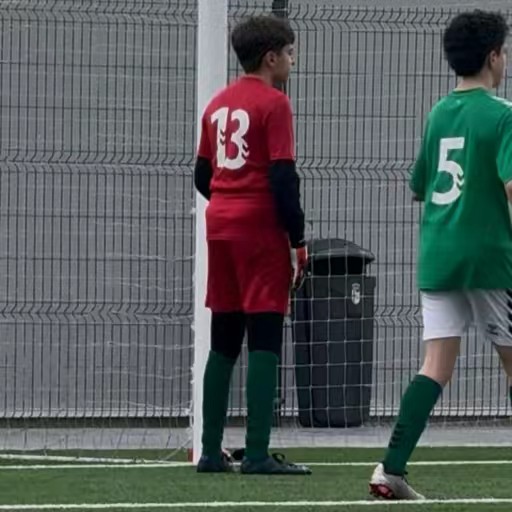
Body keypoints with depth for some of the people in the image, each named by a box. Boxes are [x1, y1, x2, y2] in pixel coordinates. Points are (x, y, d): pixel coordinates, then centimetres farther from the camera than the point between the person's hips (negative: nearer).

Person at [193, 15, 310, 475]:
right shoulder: (273, 104, -9)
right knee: (264, 342, -6)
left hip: (220, 228, 7)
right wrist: (299, 242, -10)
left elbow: (202, 176, 17)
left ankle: (212, 452, 11)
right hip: (260, 230, -7)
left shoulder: (218, 104, 14)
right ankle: (257, 455, -9)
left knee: (223, 343, 11)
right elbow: (283, 178, -15)